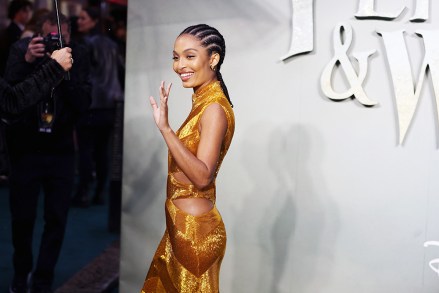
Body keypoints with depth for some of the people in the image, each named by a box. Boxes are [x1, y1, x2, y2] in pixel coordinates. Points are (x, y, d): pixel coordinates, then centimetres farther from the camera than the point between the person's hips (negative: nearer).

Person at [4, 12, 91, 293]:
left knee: (57, 218, 2)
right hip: (25, 147, -1)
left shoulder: (78, 55, -5)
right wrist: (26, 61, -34)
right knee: (22, 217, 6)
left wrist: (66, 72, -26)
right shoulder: (22, 49, -8)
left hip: (61, 150, 1)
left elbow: (83, 104, -12)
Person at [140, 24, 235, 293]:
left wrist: (165, 129, -32)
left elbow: (202, 176, -29)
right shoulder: (203, 102, 8)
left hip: (195, 229, -9)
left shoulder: (215, 108, -19)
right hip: (182, 224, 9)